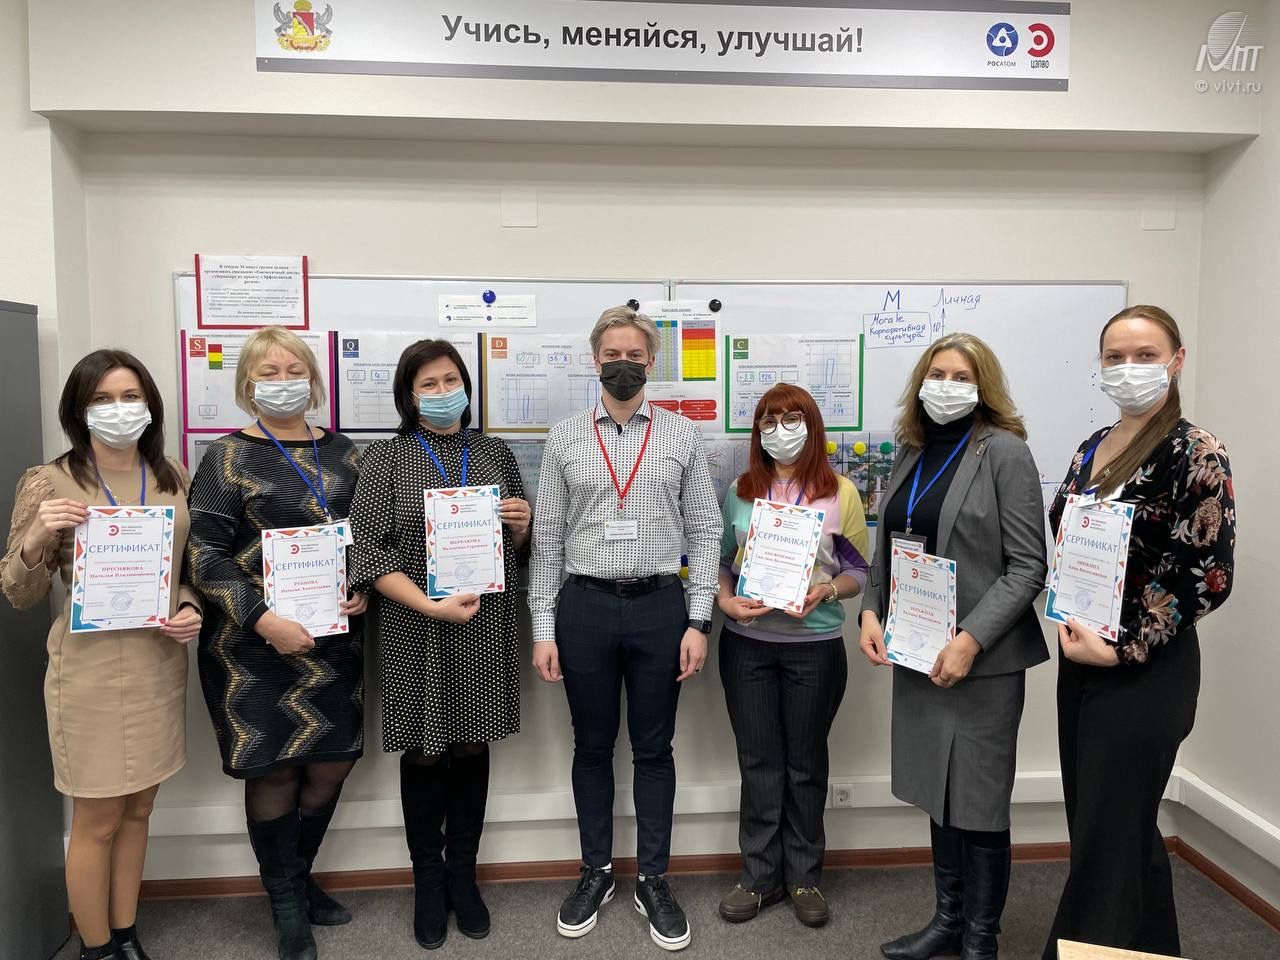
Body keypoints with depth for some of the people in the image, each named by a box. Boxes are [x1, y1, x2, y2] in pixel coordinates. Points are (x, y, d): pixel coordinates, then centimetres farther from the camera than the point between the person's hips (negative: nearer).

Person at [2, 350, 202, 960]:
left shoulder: (173, 479, 2)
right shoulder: (49, 483, -9)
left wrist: (190, 609, -6)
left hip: (160, 665, 4)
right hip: (91, 670, -4)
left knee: (137, 810, 17)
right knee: (98, 821, 9)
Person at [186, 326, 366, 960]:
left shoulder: (341, 452, 8)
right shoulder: (228, 457, -4)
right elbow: (205, 556, -10)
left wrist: (364, 589, -4)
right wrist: (264, 621, -18)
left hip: (334, 640, 4)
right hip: (257, 645, -4)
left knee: (333, 762, 11)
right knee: (274, 769, 6)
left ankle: (298, 877, 35)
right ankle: (287, 905, 27)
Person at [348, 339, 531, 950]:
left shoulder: (494, 453, 9)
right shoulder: (386, 458, -1)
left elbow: (515, 549, 17)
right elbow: (368, 551, -8)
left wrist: (521, 525, -6)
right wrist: (432, 606, -17)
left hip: (485, 626, 3)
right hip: (417, 630, -2)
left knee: (472, 746, 10)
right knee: (423, 752, 7)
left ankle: (463, 876, 29)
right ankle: (428, 882, 27)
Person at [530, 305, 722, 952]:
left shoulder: (682, 437, 3)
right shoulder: (565, 438, 4)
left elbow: (705, 534, 2)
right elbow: (547, 538, 4)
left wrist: (698, 622, -4)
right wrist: (543, 629, 0)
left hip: (659, 607, 0)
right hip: (584, 607, 1)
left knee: (654, 748, 11)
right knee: (592, 746, 13)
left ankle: (653, 880, 27)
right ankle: (596, 873, 31)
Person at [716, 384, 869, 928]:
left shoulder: (840, 492, -1)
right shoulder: (740, 491, 5)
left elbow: (860, 571, 1)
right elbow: (720, 561, 9)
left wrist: (826, 589, -18)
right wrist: (726, 601, -10)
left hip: (815, 644, -1)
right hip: (746, 642, 2)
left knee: (805, 762, 12)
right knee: (758, 761, 10)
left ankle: (804, 876, 28)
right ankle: (760, 876, 25)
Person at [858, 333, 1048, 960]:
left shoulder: (1004, 452, -8)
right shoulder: (910, 453, 11)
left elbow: (1027, 566, -12)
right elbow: (885, 547, 16)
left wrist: (972, 640, -19)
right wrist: (871, 611, 0)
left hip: (983, 659, -6)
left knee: (978, 801, 5)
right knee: (937, 790, 17)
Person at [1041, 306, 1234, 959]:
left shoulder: (1195, 452, -12)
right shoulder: (1093, 448, 9)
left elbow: (1208, 575, -16)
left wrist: (1121, 650, -18)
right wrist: (1069, 621, 4)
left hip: (1144, 668, -7)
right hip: (1080, 658, 7)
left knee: (1106, 837, 1)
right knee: (1126, 829, 19)